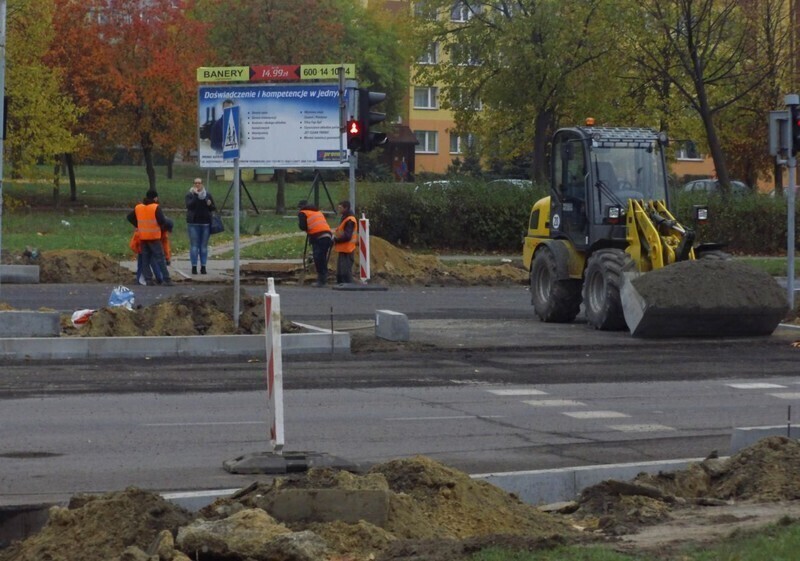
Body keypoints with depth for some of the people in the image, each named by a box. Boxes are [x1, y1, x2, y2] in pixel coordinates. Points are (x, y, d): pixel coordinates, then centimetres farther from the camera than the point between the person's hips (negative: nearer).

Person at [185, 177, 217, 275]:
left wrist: (210, 204, -11)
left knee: (204, 245, 5)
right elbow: (189, 205, -16)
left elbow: (214, 208, 11)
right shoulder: (190, 195, 1)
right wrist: (195, 195, -21)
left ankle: (203, 266, 9)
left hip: (205, 223, 2)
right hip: (193, 223, -2)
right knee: (194, 245, -3)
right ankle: (194, 266, 0)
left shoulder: (208, 195, 8)